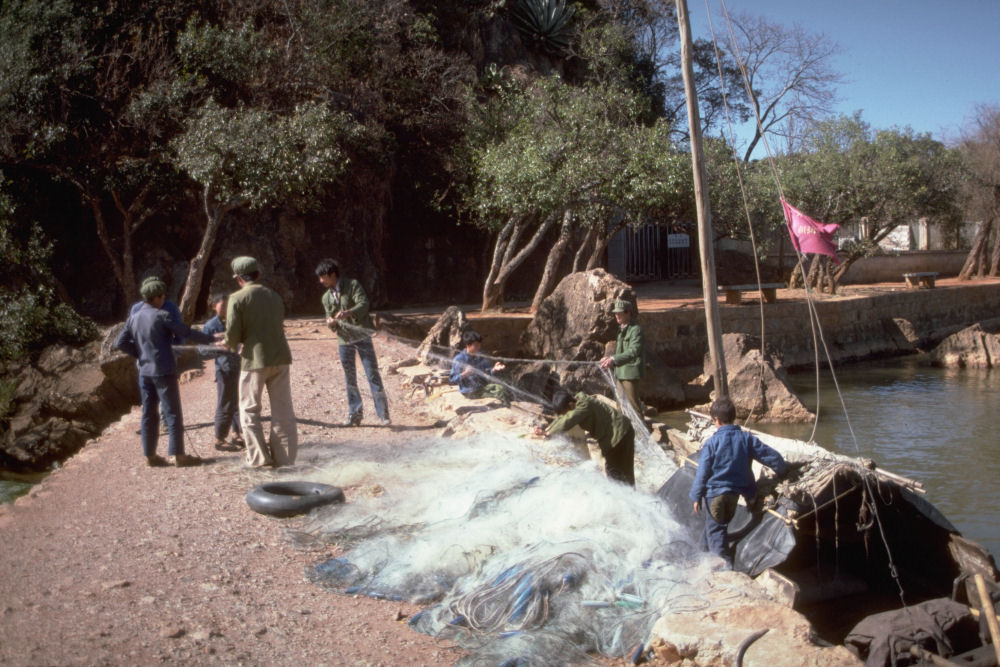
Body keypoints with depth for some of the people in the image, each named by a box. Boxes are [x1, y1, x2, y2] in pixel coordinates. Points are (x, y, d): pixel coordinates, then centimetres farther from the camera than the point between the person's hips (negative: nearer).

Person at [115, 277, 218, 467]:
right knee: (173, 413, -2)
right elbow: (186, 332, -12)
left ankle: (150, 455, 14)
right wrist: (212, 338, -4)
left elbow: (120, 343, 10)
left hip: (144, 371, 7)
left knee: (149, 413, 11)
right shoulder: (161, 316, -11)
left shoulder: (133, 318, 8)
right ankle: (178, 455, -2)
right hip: (163, 371, -7)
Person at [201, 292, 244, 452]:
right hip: (224, 369, -6)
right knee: (225, 405, -1)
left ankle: (237, 436, 24)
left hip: (240, 367, 6)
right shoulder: (210, 326, -5)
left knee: (238, 403, 12)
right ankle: (219, 439, 10)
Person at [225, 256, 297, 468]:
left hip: (255, 359, -5)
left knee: (249, 410, 8)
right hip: (280, 357, 5)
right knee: (283, 409, 8)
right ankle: (284, 456, 10)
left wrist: (232, 345, 13)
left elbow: (232, 334, -11)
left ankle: (258, 457, 4)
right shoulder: (274, 295, 11)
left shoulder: (237, 299, -6)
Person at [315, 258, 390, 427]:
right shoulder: (326, 297, 11)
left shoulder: (352, 285, -5)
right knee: (350, 377, 8)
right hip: (343, 339, 5)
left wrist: (348, 312, -34)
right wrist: (330, 322, -9)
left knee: (372, 373, -6)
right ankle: (355, 413, 18)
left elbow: (364, 304, -17)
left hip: (361, 335, -5)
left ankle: (383, 414, -2)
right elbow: (330, 317, 16)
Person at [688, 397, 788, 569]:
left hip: (715, 492, -4)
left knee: (715, 528, 6)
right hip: (735, 492, 5)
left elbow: (703, 472, -10)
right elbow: (772, 456, -1)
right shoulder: (746, 438, -5)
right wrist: (782, 471, 19)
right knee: (720, 523, 23)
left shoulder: (712, 443, -14)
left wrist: (696, 496, -1)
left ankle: (725, 562, -4)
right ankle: (705, 548, 38)